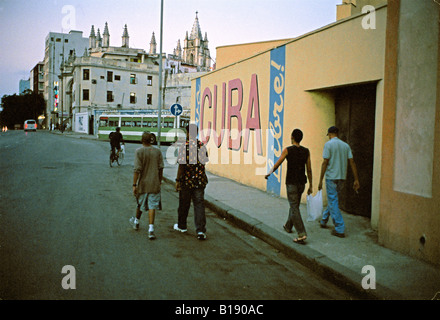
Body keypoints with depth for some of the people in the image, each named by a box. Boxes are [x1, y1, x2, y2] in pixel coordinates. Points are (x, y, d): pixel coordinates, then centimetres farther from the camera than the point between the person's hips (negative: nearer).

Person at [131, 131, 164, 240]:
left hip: (143, 183, -1)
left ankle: (136, 221, 42)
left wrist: (134, 185, -10)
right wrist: (159, 182, 15)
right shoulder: (157, 151, 0)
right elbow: (161, 168, 3)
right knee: (152, 206, -1)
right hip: (154, 184, 1)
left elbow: (137, 169, -14)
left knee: (140, 202, 18)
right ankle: (151, 229, -10)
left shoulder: (139, 151, -10)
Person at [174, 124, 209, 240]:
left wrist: (177, 180, -9)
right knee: (199, 204, 3)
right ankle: (201, 230, -5)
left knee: (184, 204, 14)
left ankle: (181, 226, 32)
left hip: (186, 181, -3)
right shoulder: (202, 146, 1)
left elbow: (181, 165, -16)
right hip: (200, 180, 3)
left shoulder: (184, 146, -14)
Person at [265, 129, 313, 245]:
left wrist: (269, 173, 14)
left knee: (294, 208, -5)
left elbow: (277, 165, -4)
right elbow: (309, 169, 2)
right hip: (301, 183, 5)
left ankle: (301, 234, -13)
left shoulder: (287, 150, -10)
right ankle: (288, 226, 40)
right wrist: (311, 185, 8)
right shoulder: (306, 151, 2)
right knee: (294, 205, 22)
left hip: (291, 183, -5)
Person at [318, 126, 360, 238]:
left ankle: (340, 230, -4)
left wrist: (320, 180, -10)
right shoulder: (346, 145, 9)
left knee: (333, 203, -2)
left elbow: (325, 163, -13)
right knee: (332, 199, 22)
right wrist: (356, 180, 5)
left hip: (331, 177, -7)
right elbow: (352, 162, 4)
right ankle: (324, 220, 37)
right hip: (342, 177, 7)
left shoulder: (328, 144, -8)